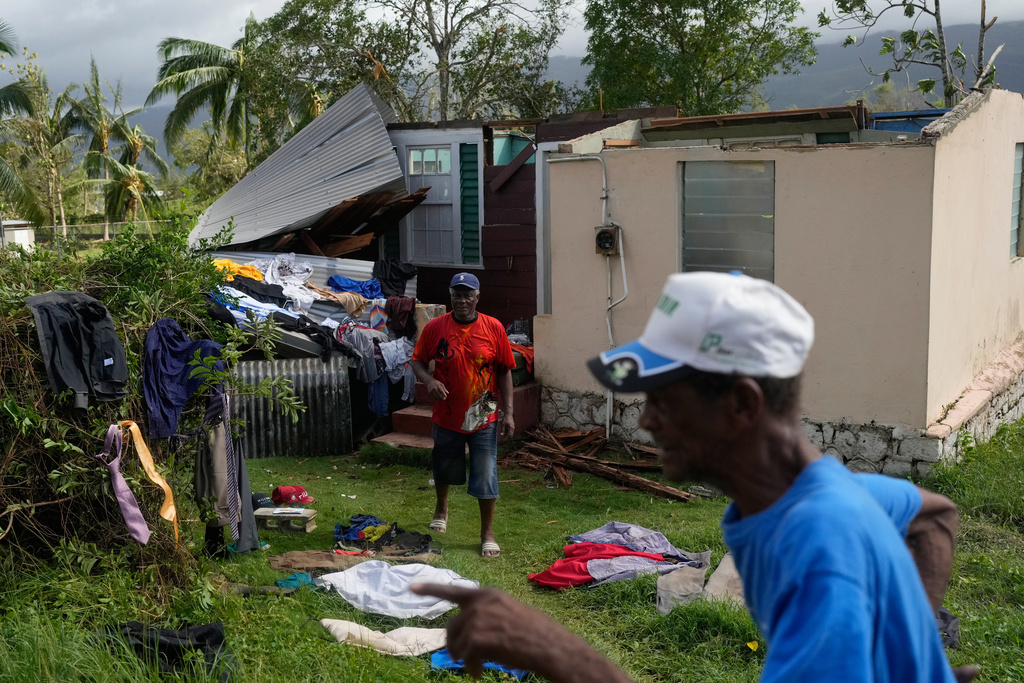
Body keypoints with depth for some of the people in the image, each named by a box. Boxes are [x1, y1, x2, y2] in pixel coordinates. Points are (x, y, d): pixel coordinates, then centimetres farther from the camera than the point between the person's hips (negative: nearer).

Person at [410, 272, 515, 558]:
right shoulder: (435, 327, -6)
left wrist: (508, 412, -5)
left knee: (486, 477, 0)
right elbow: (417, 361, 2)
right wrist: (429, 380, -20)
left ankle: (487, 534, 14)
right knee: (443, 469, 22)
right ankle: (442, 508, 51)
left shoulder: (493, 328, -6)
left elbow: (504, 371, -1)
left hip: (483, 418, -1)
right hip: (446, 415, 2)